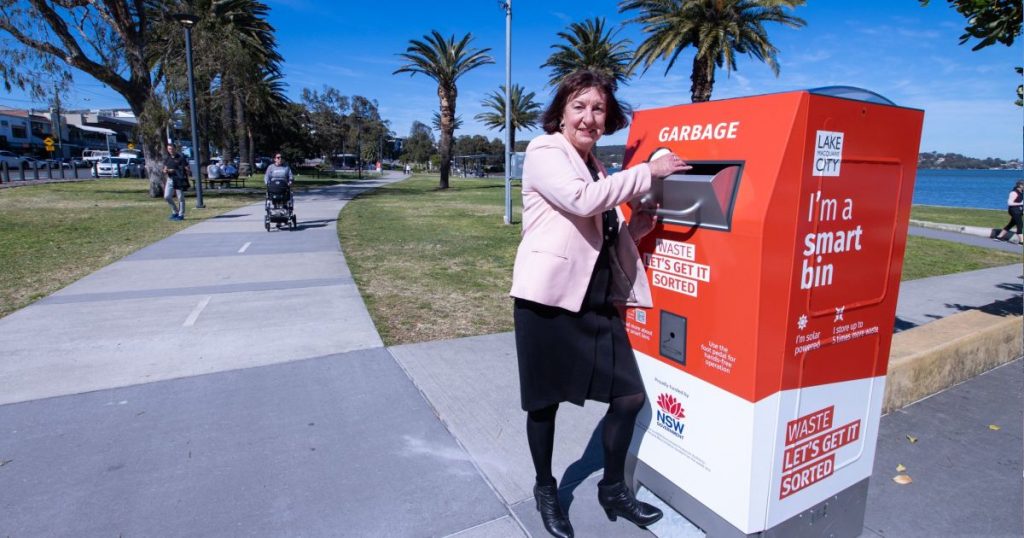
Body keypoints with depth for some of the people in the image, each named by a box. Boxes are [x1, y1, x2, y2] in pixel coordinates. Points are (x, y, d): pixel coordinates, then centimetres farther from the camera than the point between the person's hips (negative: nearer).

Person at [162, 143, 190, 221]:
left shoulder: (181, 157, -4)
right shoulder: (167, 159, 13)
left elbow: (187, 168, -8)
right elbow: (165, 169, 17)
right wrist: (166, 171, -6)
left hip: (179, 180, -6)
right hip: (170, 179, 6)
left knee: (180, 198, 0)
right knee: (167, 196, 2)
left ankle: (181, 215, 9)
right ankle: (175, 212, 17)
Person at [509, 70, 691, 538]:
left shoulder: (596, 168, 18)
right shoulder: (543, 151, -4)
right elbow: (582, 200, -23)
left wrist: (633, 229, 4)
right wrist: (648, 172, -15)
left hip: (597, 301, 7)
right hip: (549, 298, -7)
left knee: (630, 395, 8)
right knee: (545, 401, 7)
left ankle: (613, 488, 32)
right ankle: (545, 490, 32)